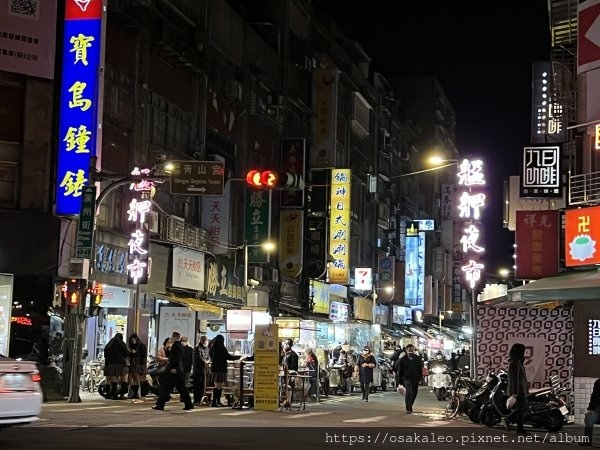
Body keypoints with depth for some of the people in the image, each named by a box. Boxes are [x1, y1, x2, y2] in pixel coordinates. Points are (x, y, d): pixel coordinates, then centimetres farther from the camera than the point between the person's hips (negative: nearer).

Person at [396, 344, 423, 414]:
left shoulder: (418, 358, 8)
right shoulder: (403, 359, 3)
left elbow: (420, 369, 11)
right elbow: (400, 370, 5)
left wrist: (420, 378, 4)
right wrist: (400, 381, 2)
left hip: (415, 379, 3)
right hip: (407, 378, -3)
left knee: (414, 393, 10)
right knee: (409, 392, -19)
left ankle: (409, 407, 29)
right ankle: (408, 409, -16)